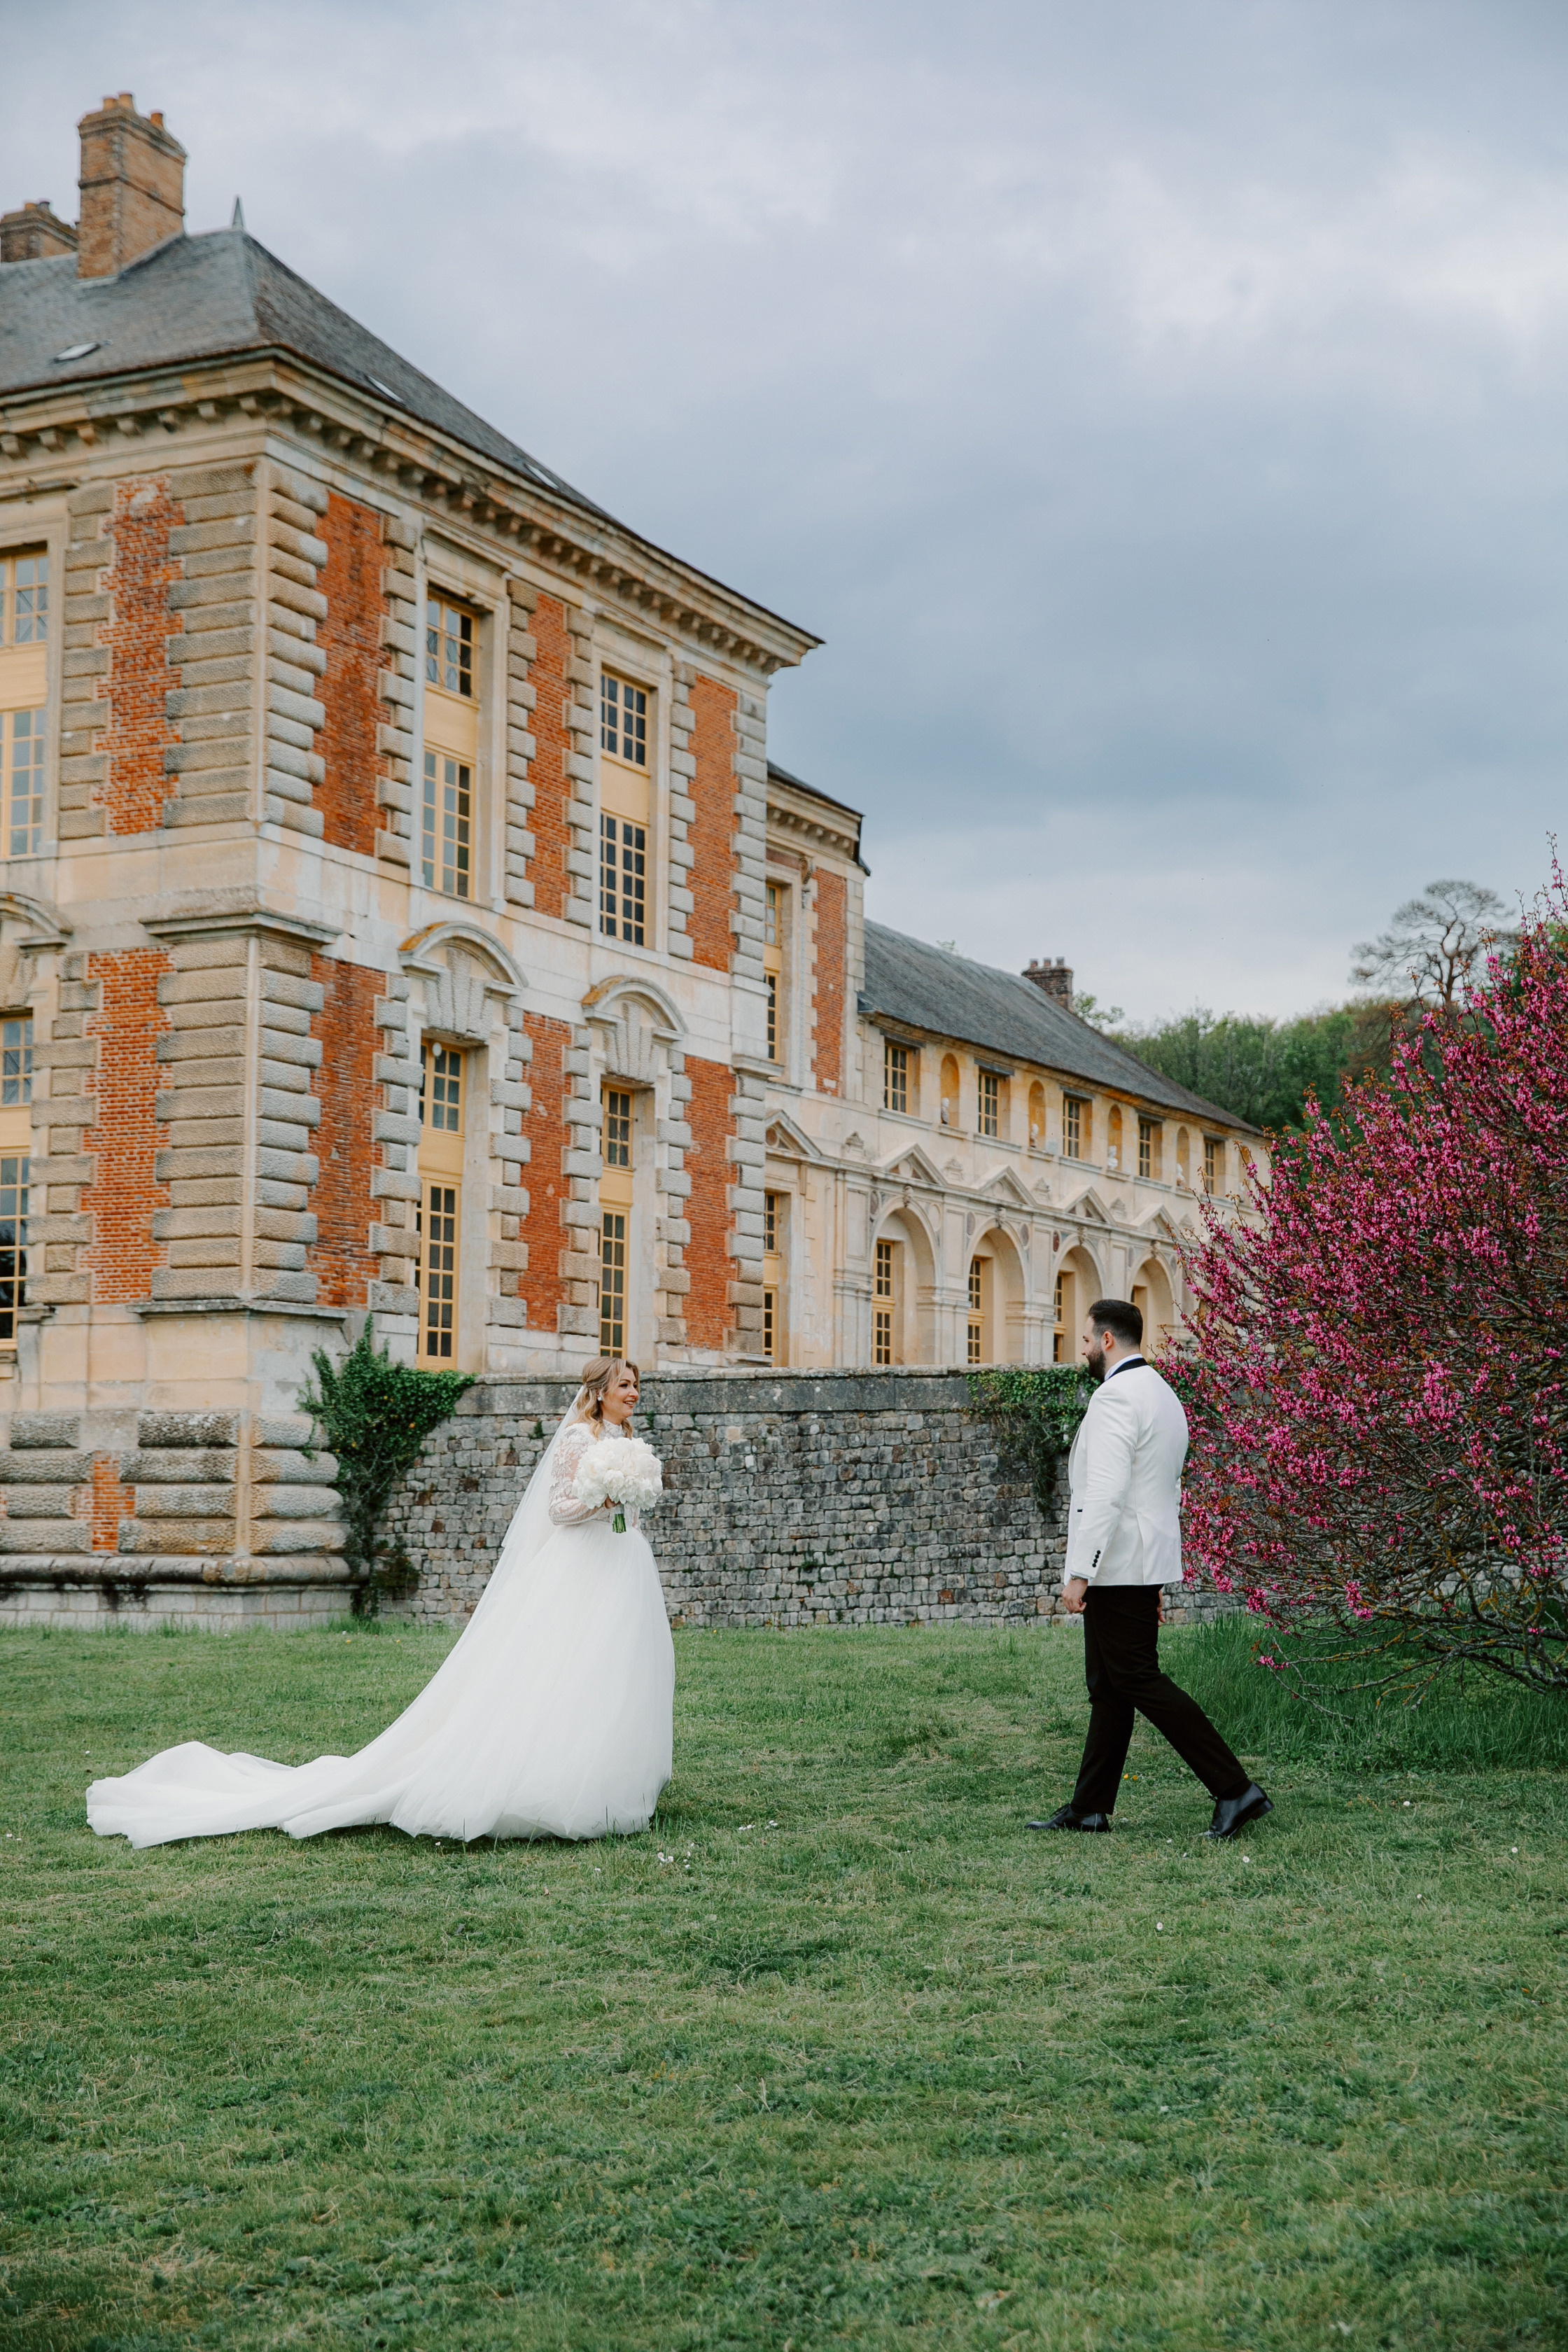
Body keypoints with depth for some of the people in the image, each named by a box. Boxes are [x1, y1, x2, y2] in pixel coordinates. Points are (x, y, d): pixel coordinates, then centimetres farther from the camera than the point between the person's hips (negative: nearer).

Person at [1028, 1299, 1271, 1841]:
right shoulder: (1163, 1395, 17)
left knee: (1138, 1680, -8)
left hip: (1116, 1568, -10)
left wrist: (1078, 1573, -23)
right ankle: (1090, 1807, 14)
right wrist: (1159, 1582, 24)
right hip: (1144, 1564, 10)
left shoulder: (1116, 1396, -15)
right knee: (1108, 1686, 11)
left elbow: (1105, 1494, -24)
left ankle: (1235, 1790, -10)